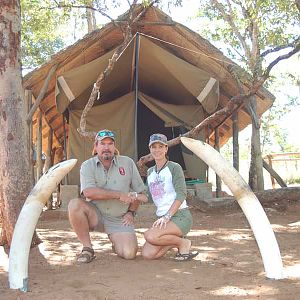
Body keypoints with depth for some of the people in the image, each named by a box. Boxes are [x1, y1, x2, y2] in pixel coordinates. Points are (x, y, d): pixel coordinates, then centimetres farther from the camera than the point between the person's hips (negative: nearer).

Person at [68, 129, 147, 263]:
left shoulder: (128, 163, 3)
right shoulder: (87, 165, -3)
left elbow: (138, 191, 12)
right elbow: (88, 192, -21)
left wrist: (131, 212, 1)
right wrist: (119, 195, -21)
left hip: (119, 219, 1)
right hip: (95, 214, -1)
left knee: (129, 253, -18)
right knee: (74, 205, -30)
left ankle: (116, 241, 21)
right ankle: (87, 248, -13)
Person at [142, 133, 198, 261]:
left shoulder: (174, 168, -3)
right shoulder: (150, 172, 17)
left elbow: (181, 195, -14)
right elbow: (148, 197, 19)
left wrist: (167, 216, -24)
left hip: (180, 216, -6)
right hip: (162, 219, 6)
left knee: (150, 236, -30)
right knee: (147, 254, -13)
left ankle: (183, 243, -6)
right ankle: (175, 242, 11)